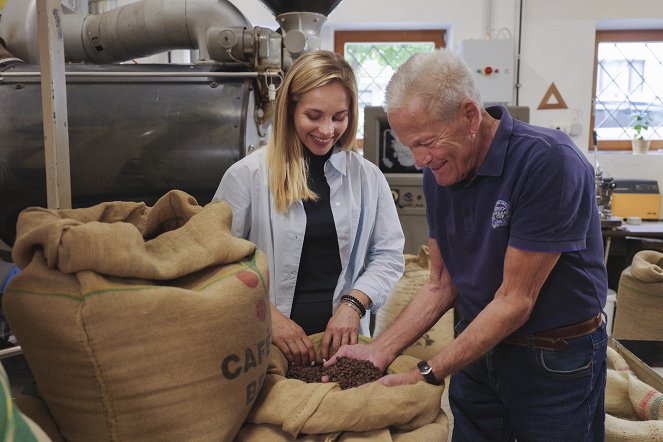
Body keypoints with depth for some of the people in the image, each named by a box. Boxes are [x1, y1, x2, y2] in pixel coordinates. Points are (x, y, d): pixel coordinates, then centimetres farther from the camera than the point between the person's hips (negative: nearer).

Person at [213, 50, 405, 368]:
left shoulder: (367, 177, 1)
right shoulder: (247, 175, -8)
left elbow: (388, 255, 2)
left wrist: (353, 304, -12)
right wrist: (268, 316, -19)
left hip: (343, 338, 3)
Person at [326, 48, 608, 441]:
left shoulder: (549, 162, -25)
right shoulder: (439, 172, -5)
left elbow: (514, 300, -23)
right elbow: (442, 285, 1)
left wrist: (427, 376, -24)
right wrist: (380, 350, -9)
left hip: (556, 361, -5)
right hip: (478, 346, 5)